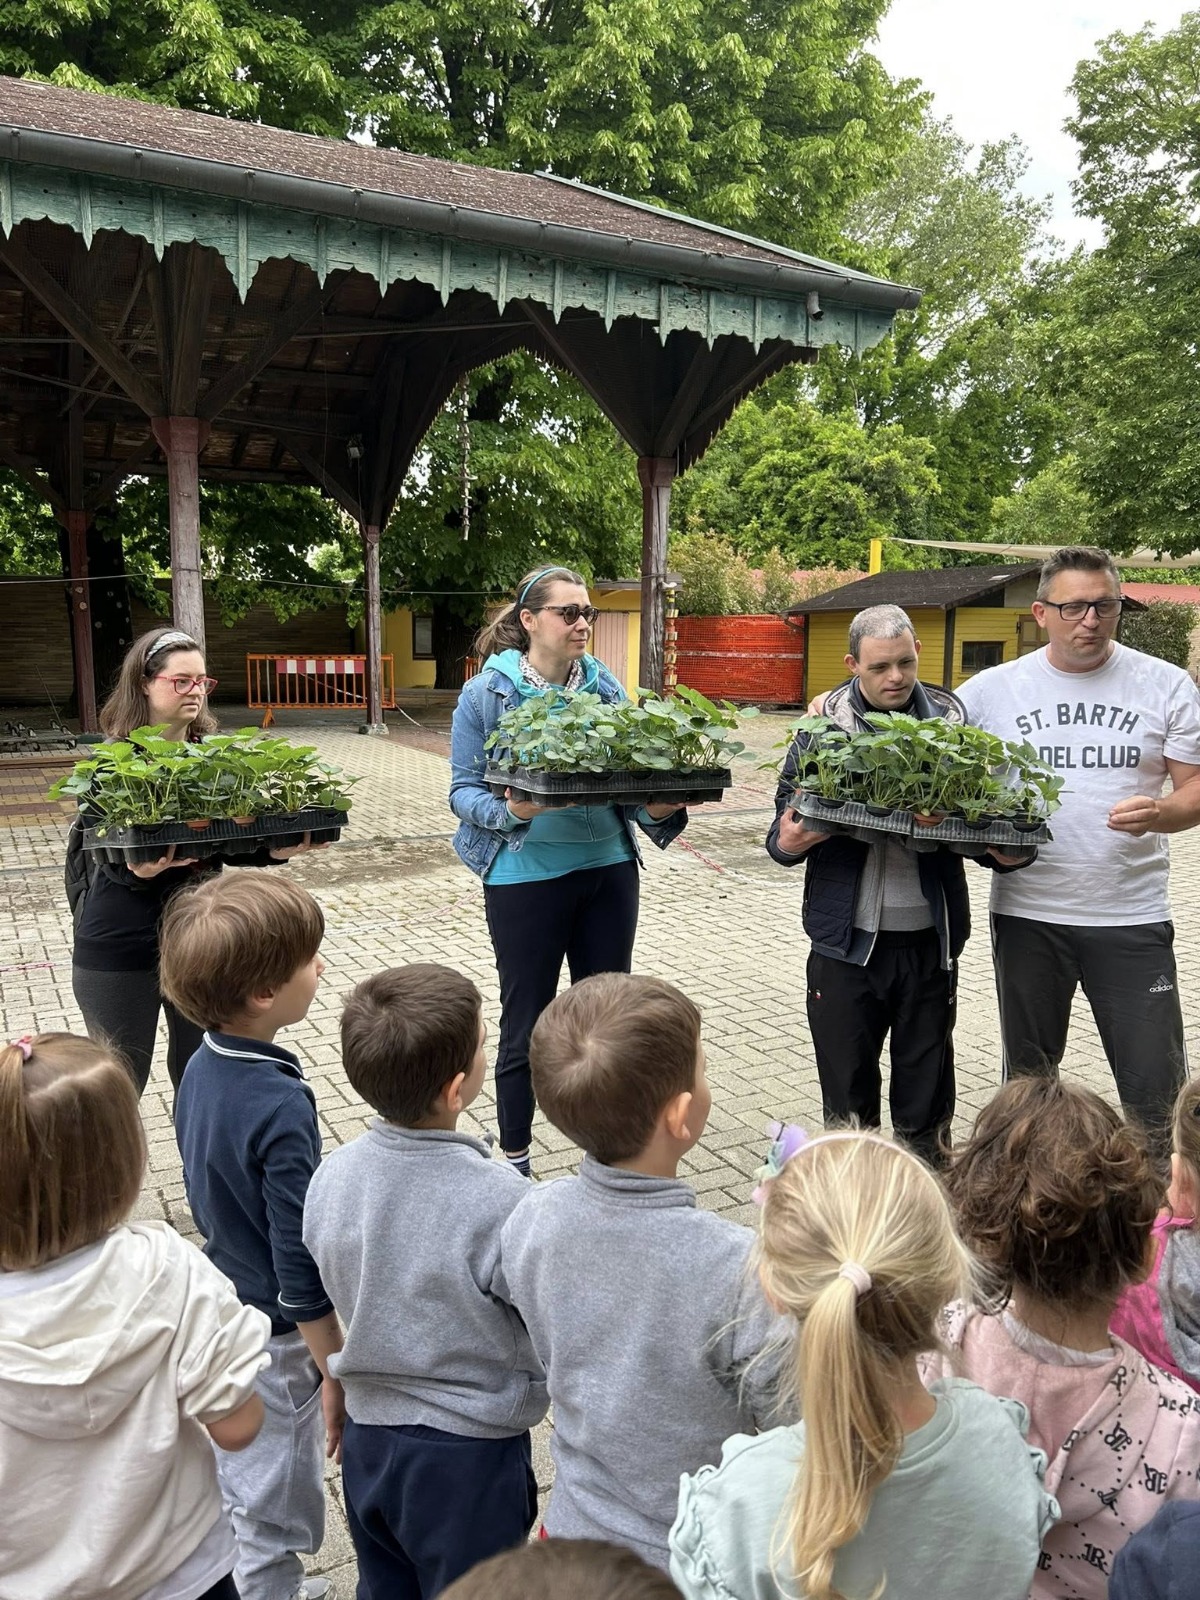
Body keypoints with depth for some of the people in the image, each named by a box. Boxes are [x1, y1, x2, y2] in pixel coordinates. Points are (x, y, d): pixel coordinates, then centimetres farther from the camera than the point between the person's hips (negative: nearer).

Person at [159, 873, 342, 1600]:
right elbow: (302, 1269, -26)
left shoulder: (202, 1068, -8)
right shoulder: (280, 1109, -33)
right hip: (275, 1336, -8)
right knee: (277, 1511, 15)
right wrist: (336, 1374, -15)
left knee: (240, 1481, 28)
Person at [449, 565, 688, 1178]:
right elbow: (464, 789, -7)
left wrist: (656, 809, -16)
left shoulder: (606, 688, 3)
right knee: (525, 1026, 9)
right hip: (525, 876, -4)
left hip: (609, 870, 4)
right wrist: (511, 810, -27)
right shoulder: (486, 694, -7)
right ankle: (515, 1162, 29)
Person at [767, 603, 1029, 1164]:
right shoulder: (824, 722, -1)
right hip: (847, 937, 0)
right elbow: (788, 812, 1)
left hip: (928, 935, 1)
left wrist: (1006, 852, -13)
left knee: (926, 1096, 15)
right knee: (847, 1093, 13)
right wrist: (787, 842, -21)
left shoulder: (949, 718, 1)